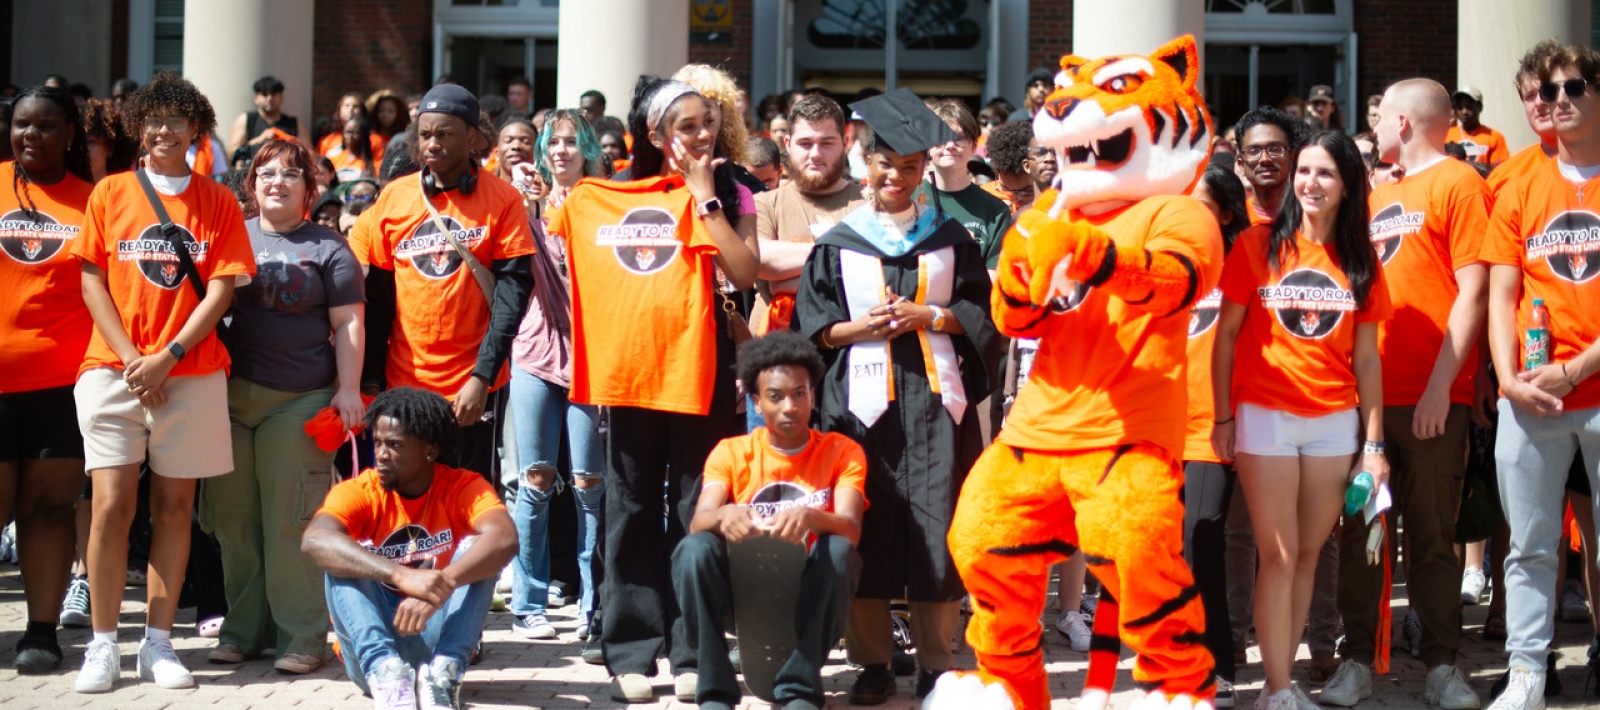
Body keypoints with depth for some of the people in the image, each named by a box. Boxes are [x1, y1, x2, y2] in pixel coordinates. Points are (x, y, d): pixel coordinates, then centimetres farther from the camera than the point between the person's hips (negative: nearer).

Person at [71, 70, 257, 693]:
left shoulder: (217, 202, 6)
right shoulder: (110, 193, 7)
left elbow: (221, 289, 0)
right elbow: (92, 282, 3)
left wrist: (168, 355, -11)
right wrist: (130, 357, -8)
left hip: (192, 373, 1)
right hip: (114, 369, 0)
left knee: (174, 503, 3)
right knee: (112, 504, -6)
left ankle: (158, 642, 10)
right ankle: (103, 645, 2)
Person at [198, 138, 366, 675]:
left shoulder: (328, 247, 6)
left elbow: (348, 324, 3)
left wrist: (348, 389, -8)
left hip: (299, 401, -4)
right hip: (229, 395, 4)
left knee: (292, 521, -5)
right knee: (234, 518, 5)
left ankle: (302, 635, 1)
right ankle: (243, 629, 15)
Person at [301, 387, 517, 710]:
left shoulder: (463, 488, -7)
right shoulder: (359, 492, -8)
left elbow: (505, 539, -28)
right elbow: (315, 540, -30)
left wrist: (442, 585, -45)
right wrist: (402, 576, -44)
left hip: (438, 637, 0)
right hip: (370, 644, 0)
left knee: (475, 550, -19)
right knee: (344, 560, -22)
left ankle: (443, 672, -36)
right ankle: (384, 672, -42)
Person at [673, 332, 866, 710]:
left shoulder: (842, 452, 0)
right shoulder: (731, 453, 2)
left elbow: (850, 530, -17)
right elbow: (698, 522, -15)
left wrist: (811, 517, -40)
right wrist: (724, 516, -40)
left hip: (808, 595, 0)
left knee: (838, 550, -30)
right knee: (694, 550, -27)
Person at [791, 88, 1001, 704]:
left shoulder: (951, 238, 10)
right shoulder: (838, 243, 9)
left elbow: (984, 314, 8)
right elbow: (811, 325, 7)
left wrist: (929, 317, -6)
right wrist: (856, 328, -9)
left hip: (934, 399, 0)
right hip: (860, 398, 0)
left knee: (936, 531, -3)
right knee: (864, 534, -3)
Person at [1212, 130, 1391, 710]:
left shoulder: (1362, 264, 6)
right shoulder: (1258, 245, -2)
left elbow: (1366, 357, 7)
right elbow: (1226, 335, 0)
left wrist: (1374, 444, 4)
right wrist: (1223, 418, -4)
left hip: (1335, 423, 3)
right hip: (1265, 417, -3)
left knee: (1308, 554, 7)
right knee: (1279, 555, -4)